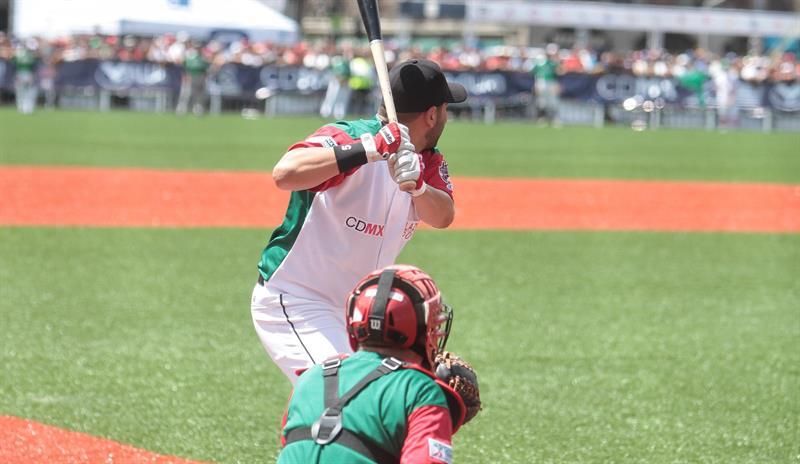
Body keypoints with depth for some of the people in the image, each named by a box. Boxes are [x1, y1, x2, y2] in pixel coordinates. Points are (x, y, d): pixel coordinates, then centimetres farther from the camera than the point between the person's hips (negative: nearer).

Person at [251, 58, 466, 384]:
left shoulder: (428, 162, 4)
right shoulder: (347, 138, -21)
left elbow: (442, 217, -16)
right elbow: (284, 174, -39)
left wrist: (415, 183, -37)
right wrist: (368, 149, -45)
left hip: (353, 311, 9)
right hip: (292, 305, -9)